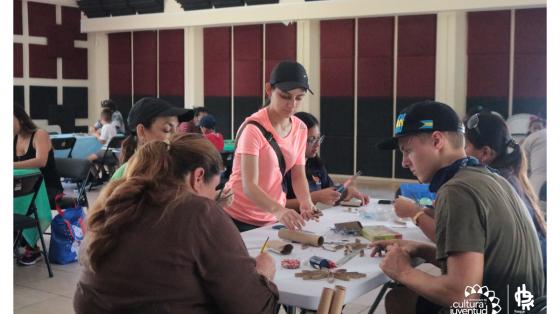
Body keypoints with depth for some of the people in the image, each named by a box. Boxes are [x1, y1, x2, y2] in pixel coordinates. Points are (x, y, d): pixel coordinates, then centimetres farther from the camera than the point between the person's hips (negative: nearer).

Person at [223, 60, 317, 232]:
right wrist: (278, 210, -45)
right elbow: (249, 186, -29)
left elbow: (298, 176, 0)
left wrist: (306, 201, -20)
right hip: (239, 219, -5)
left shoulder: (300, 129, -1)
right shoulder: (253, 128, -21)